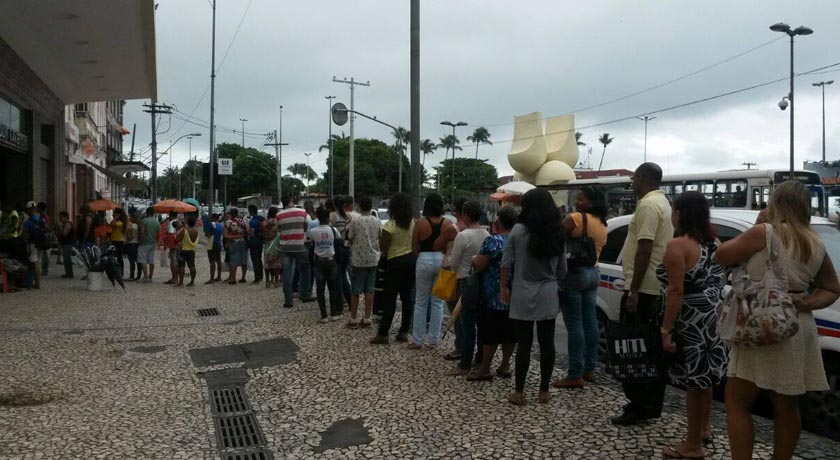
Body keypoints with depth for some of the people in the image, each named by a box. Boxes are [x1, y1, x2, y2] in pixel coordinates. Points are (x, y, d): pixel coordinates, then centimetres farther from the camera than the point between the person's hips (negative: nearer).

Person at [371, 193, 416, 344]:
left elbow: (383, 248, -11)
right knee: (407, 296, 10)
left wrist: (380, 240, 7)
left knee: (390, 298, -1)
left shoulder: (390, 226, -15)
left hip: (396, 262, -5)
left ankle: (383, 334, 1)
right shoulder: (414, 223, 2)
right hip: (411, 259, 5)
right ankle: (404, 332, 13)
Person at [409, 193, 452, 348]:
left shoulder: (420, 223, -8)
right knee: (437, 302, 10)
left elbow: (414, 246, -1)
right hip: (443, 260, 2)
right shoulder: (448, 223, -3)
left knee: (420, 302, 7)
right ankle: (433, 339, 14)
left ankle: (417, 340, 11)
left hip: (424, 260, -2)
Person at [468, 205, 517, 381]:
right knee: (509, 332, 12)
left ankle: (485, 369, 5)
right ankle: (505, 365, 19)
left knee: (490, 332, 0)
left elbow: (479, 265, -15)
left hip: (494, 296, -6)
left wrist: (475, 259, 5)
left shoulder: (493, 241, -15)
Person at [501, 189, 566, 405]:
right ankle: (544, 391, 17)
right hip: (548, 296, 3)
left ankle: (519, 392, 9)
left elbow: (505, 263, -7)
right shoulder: (558, 233, 1)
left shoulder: (518, 230, -10)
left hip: (523, 295, -3)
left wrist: (504, 286, 5)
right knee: (547, 343, 8)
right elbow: (562, 270, 6)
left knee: (524, 344, 2)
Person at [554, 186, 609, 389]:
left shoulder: (576, 218, -12)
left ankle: (575, 376, -4)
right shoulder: (602, 225, 14)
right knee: (589, 322, 12)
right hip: (593, 273, 9)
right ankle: (589, 369, 19)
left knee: (574, 325, -6)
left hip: (574, 273, -9)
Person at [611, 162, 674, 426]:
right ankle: (651, 406, 19)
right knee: (651, 349, 12)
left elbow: (644, 250, -22)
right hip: (656, 288, 10)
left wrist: (633, 291, -22)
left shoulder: (648, 205, -15)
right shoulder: (662, 203, 17)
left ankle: (638, 407, 0)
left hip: (643, 289, -10)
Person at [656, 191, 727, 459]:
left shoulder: (678, 246, -17)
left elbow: (676, 292, -21)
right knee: (705, 376, 23)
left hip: (692, 321, -9)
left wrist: (666, 330, -19)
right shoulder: (714, 243, 10)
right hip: (714, 316, 9)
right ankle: (704, 427, 39)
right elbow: (721, 280, 18)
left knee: (694, 380, 0)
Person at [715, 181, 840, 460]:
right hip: (798, 332, 7)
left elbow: (721, 256, -6)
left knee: (737, 403, 2)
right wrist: (806, 303, 2)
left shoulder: (764, 233, -13)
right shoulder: (817, 246, 8)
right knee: (786, 407, 15)